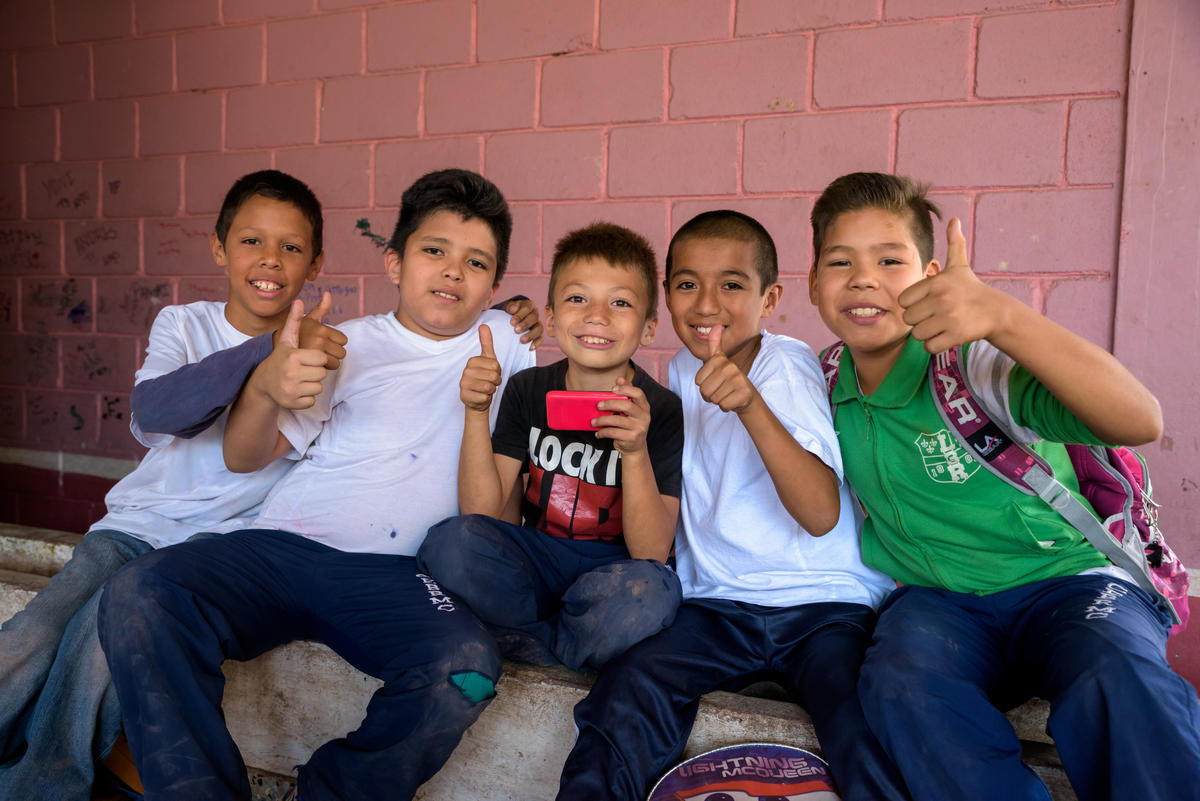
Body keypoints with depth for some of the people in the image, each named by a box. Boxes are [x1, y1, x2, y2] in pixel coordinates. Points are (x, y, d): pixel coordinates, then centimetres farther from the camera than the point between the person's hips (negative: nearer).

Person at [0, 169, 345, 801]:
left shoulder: (322, 349, 1)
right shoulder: (183, 323, 1)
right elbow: (153, 407, -19)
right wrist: (274, 348, -31)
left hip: (223, 540, -2)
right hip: (137, 523, 2)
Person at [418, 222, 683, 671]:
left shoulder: (662, 410, -10)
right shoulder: (529, 390, 0)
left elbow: (652, 553, -16)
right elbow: (480, 512, -6)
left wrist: (635, 450, -31)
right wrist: (477, 412, -18)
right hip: (536, 561, 3)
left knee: (652, 592, -36)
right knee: (451, 541, -26)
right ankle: (587, 650, -10)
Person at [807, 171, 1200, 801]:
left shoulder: (976, 364, -16)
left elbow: (1139, 421, -34)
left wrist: (1001, 315, -46)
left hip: (1063, 580, -2)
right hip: (936, 602, 3)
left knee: (1120, 683, -36)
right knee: (900, 683, -32)